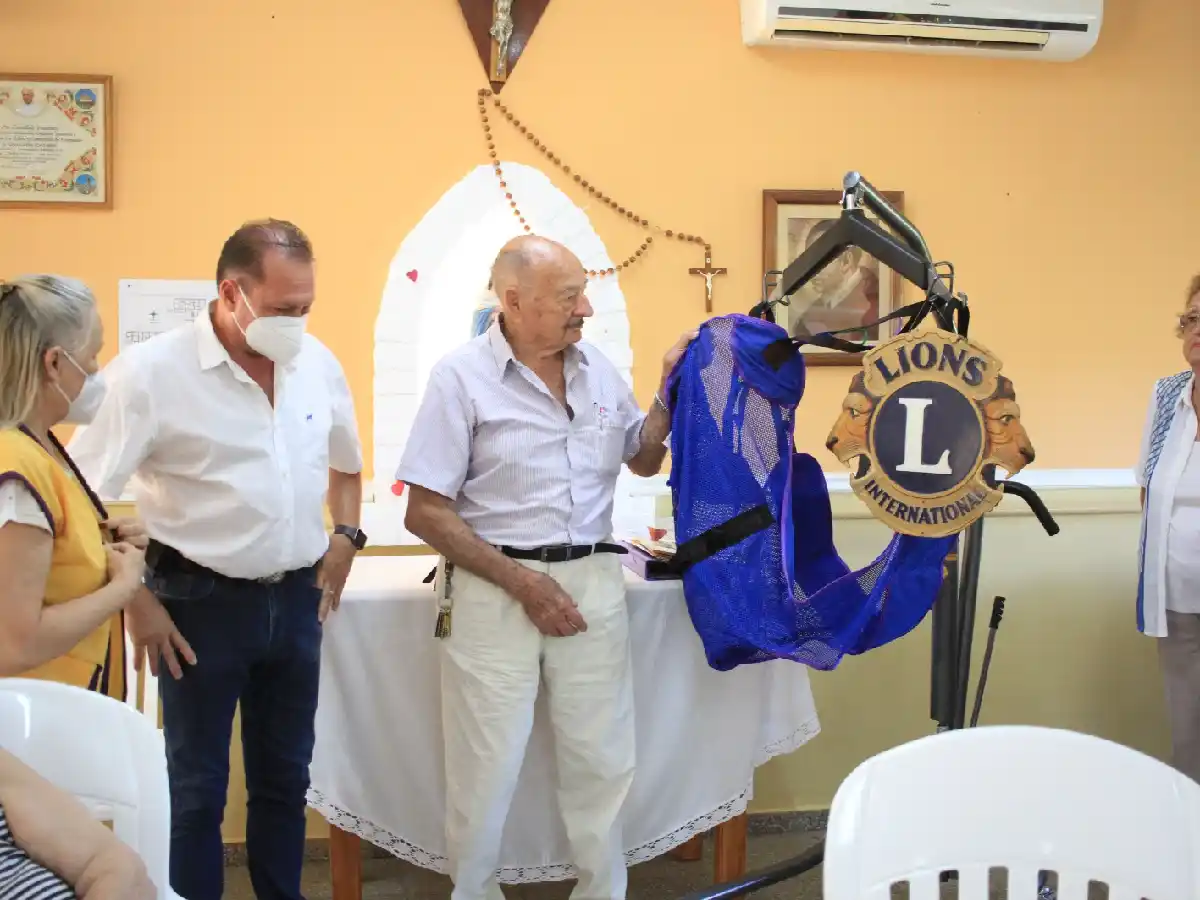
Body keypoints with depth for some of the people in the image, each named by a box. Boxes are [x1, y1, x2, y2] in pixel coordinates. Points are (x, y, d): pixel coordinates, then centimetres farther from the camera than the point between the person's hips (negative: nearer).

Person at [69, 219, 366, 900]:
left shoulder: (318, 364, 1)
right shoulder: (153, 371, -15)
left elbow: (346, 461, 20)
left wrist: (347, 534, 8)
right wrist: (137, 601, -11)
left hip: (297, 599, 5)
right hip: (201, 603, -4)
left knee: (285, 776, 18)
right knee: (198, 786, 9)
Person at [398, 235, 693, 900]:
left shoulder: (598, 370, 7)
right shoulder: (462, 376, -8)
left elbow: (644, 460, 21)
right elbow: (426, 513, -10)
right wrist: (523, 583, -14)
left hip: (595, 582, 4)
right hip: (497, 589, -4)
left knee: (603, 760, 13)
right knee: (487, 768, 7)